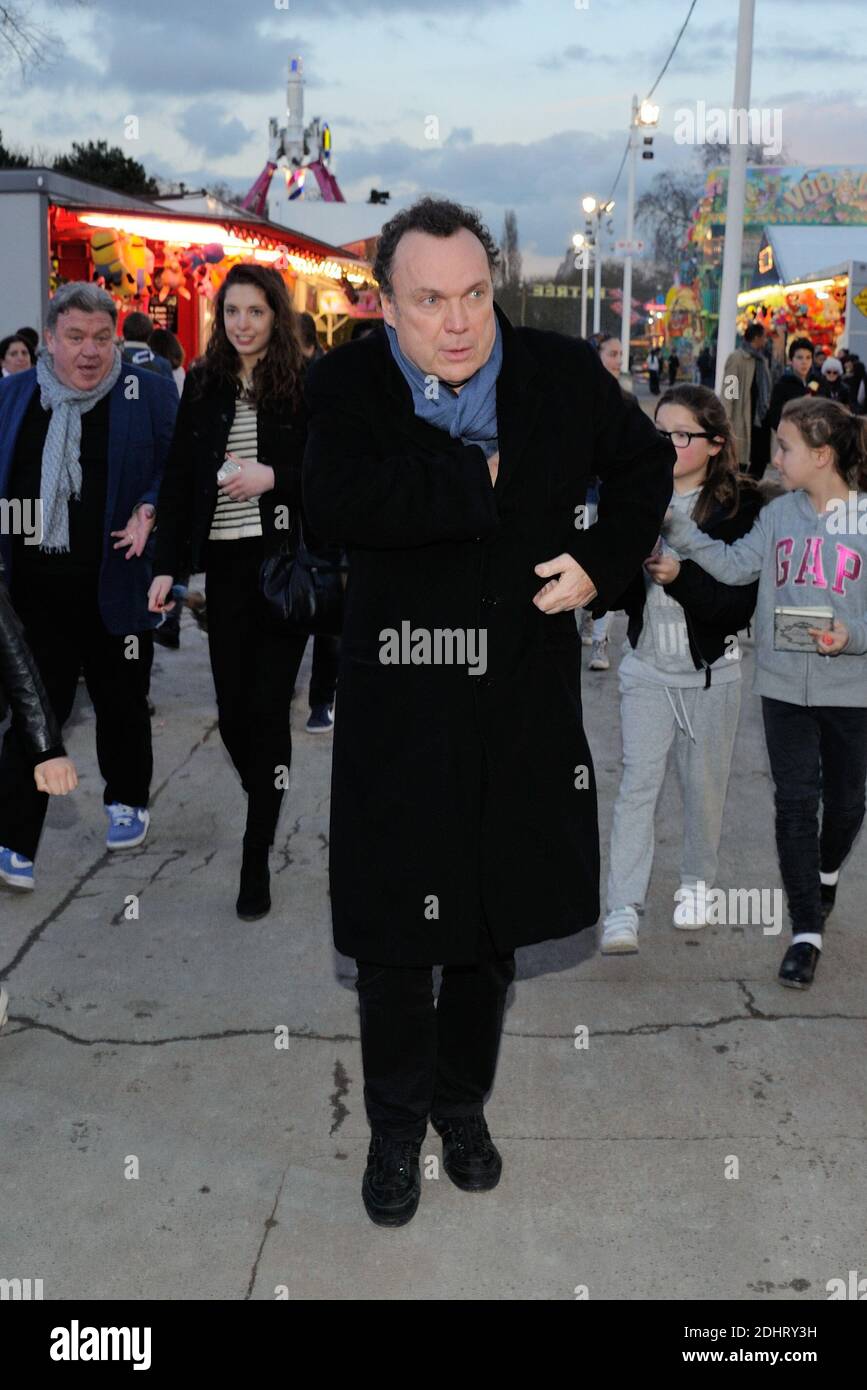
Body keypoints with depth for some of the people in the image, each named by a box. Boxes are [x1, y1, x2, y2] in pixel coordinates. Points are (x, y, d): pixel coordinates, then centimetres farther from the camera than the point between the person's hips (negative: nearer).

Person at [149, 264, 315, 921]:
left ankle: (257, 858, 3)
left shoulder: (306, 384, -1)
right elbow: (178, 479, 8)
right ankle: (265, 805, 32)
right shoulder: (203, 384, 8)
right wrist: (167, 566, 3)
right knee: (232, 707, 5)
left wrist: (274, 476, -16)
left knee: (268, 707, -4)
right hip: (225, 564, 3)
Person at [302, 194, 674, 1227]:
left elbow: (646, 462, 14)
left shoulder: (563, 373, -2)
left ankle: (462, 1102, 42)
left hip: (525, 708, 3)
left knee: (494, 925, 17)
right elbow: (338, 502, -27)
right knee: (395, 937, 8)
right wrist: (479, 476, -21)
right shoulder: (346, 385, -8)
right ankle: (396, 1126, 33)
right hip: (400, 711, -2)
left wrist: (601, 561, -1)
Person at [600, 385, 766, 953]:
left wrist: (681, 575, -24)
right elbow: (614, 590, 1)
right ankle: (624, 909, 0)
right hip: (647, 665, 1)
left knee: (705, 785, 13)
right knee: (638, 784, -2)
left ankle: (697, 881, 36)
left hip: (712, 669, -1)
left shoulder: (740, 505, -9)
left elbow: (742, 603, -13)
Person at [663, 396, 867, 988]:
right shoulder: (779, 514, 2)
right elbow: (735, 565, -4)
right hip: (784, 682, 2)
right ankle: (807, 930, 10)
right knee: (795, 802, 2)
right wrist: (676, 526, -11)